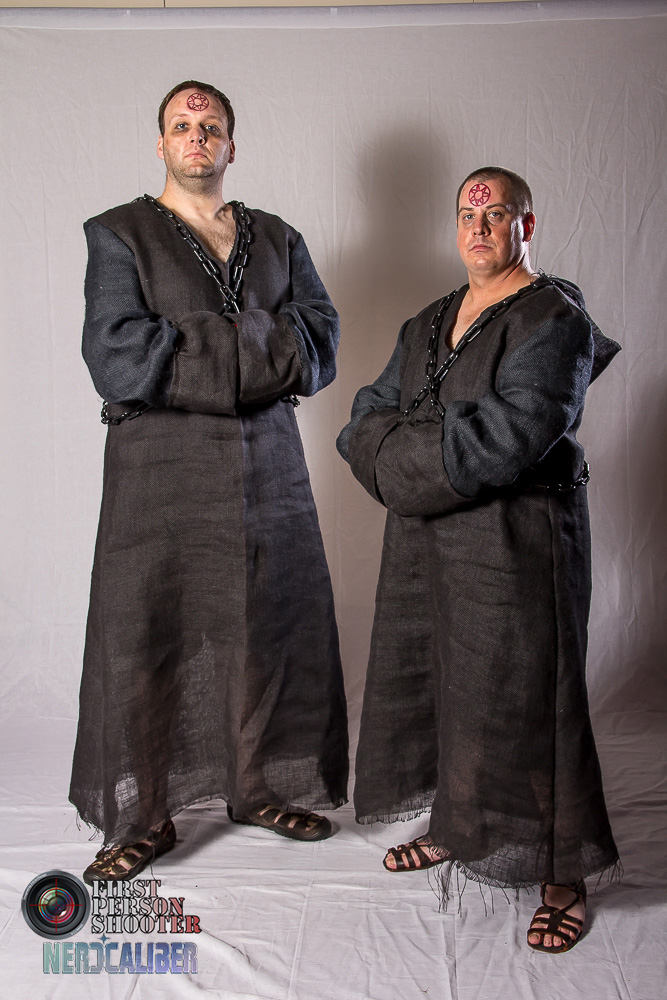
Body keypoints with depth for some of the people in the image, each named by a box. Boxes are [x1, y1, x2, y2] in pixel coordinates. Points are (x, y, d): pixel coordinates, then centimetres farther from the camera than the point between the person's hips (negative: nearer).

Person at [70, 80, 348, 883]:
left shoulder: (278, 239, 14)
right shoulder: (119, 235, 3)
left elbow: (319, 348, 1)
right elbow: (117, 360, -12)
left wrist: (190, 352, -11)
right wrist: (254, 349, -11)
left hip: (268, 467, 4)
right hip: (160, 473, -3)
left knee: (267, 632, 9)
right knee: (145, 642, 0)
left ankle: (257, 787, 28)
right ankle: (146, 817, 16)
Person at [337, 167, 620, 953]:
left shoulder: (555, 320, -9)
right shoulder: (428, 323, 14)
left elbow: (512, 436, -21)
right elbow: (368, 416, 7)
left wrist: (411, 454, -11)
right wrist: (443, 448, -12)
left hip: (516, 541, -7)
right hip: (426, 538, 7)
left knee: (522, 698, -1)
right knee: (430, 679, 15)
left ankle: (563, 877, 16)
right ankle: (452, 828, 36)